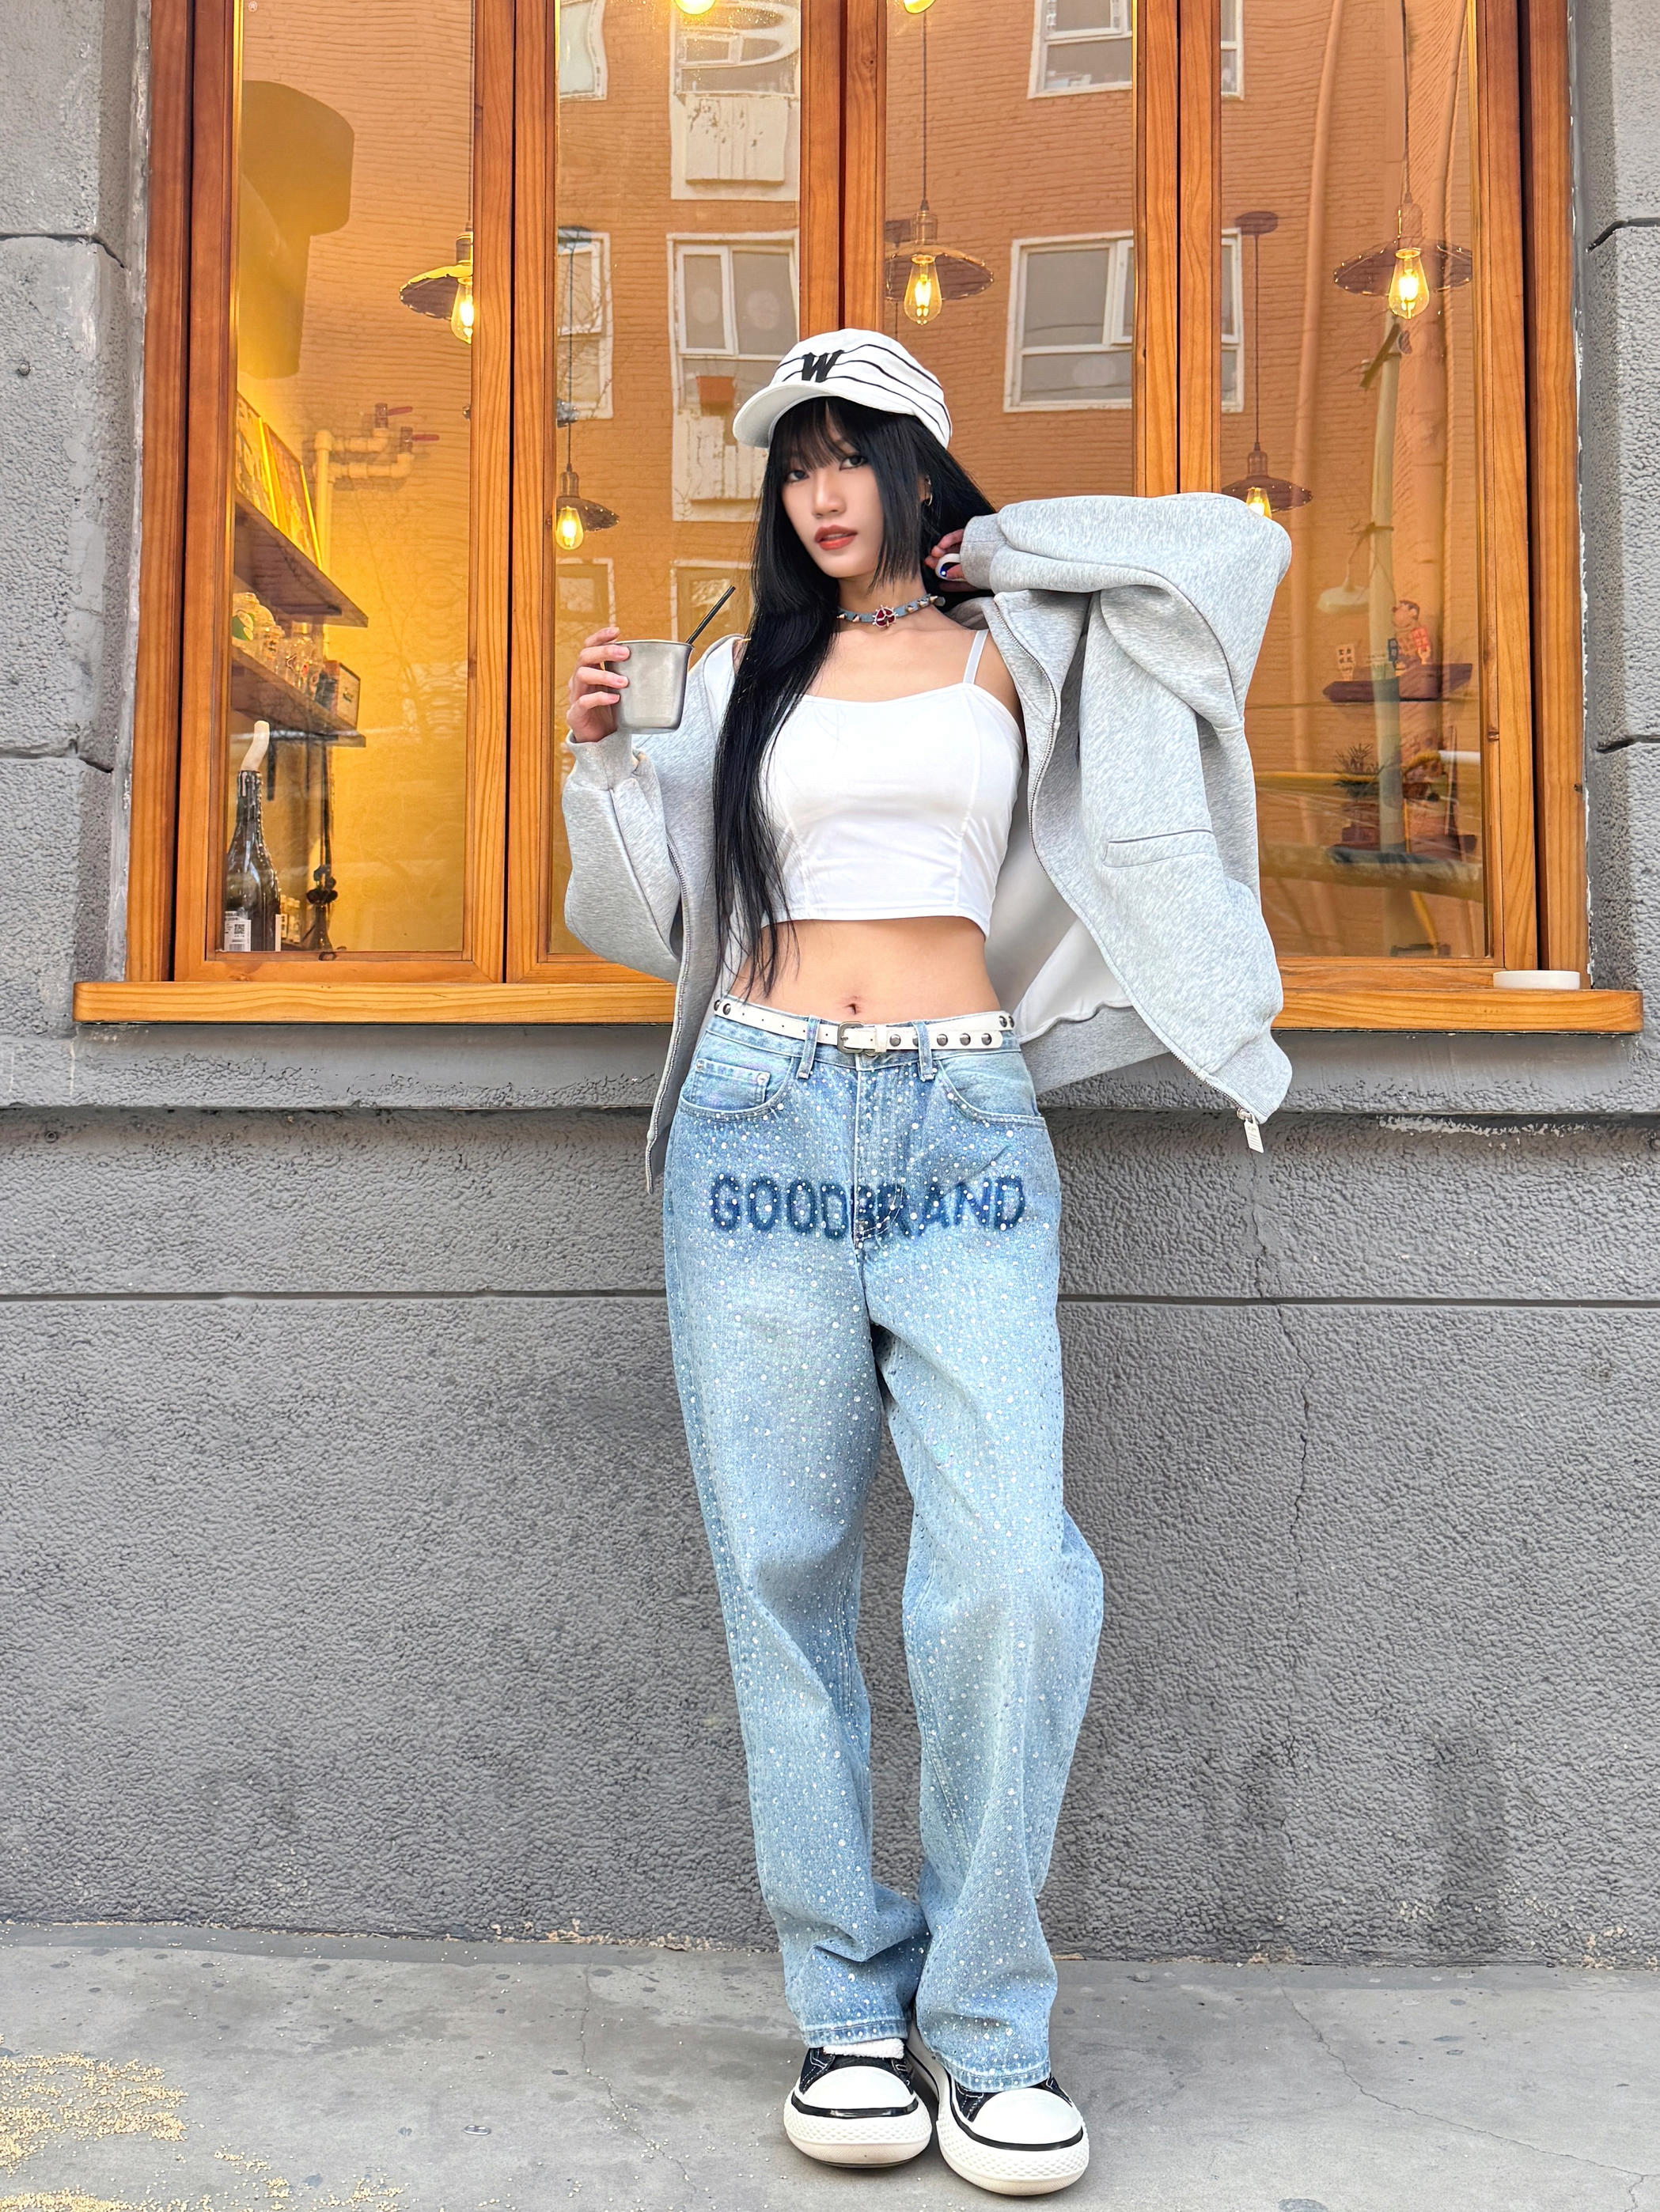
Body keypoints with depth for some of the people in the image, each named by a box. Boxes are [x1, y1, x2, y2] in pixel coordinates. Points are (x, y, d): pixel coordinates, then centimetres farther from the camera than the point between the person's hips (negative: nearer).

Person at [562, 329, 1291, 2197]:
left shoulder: (1006, 647, 16)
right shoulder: (747, 675, 20)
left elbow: (1233, 544, 16)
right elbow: (661, 909, 20)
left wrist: (1003, 548, 19)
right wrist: (599, 755, 4)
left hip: (963, 1129, -1)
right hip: (763, 1116, 2)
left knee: (1011, 1570, -14)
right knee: (785, 1569, -1)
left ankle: (986, 2028, 4)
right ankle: (849, 2012, 12)